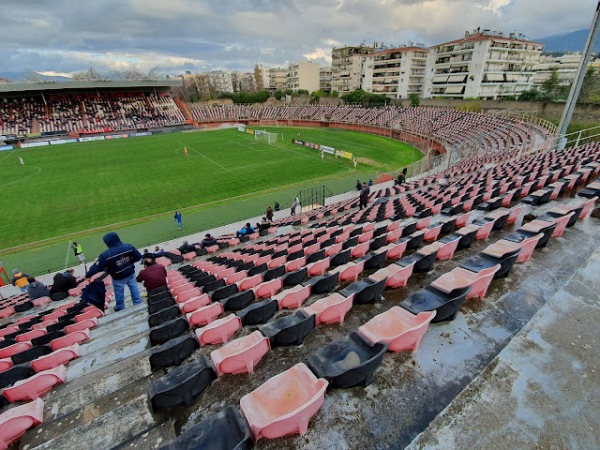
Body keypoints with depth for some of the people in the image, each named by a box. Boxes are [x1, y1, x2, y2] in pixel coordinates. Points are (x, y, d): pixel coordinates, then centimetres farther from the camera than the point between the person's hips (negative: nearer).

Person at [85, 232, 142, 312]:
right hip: (131, 274, 3)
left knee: (119, 293, 20)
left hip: (118, 278, -2)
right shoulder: (129, 247, -17)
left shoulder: (106, 255, -25)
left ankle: (120, 308, 39)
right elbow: (138, 256, -8)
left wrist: (88, 275, 0)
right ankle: (138, 304, 34)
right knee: (134, 288, 21)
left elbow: (97, 267, -16)